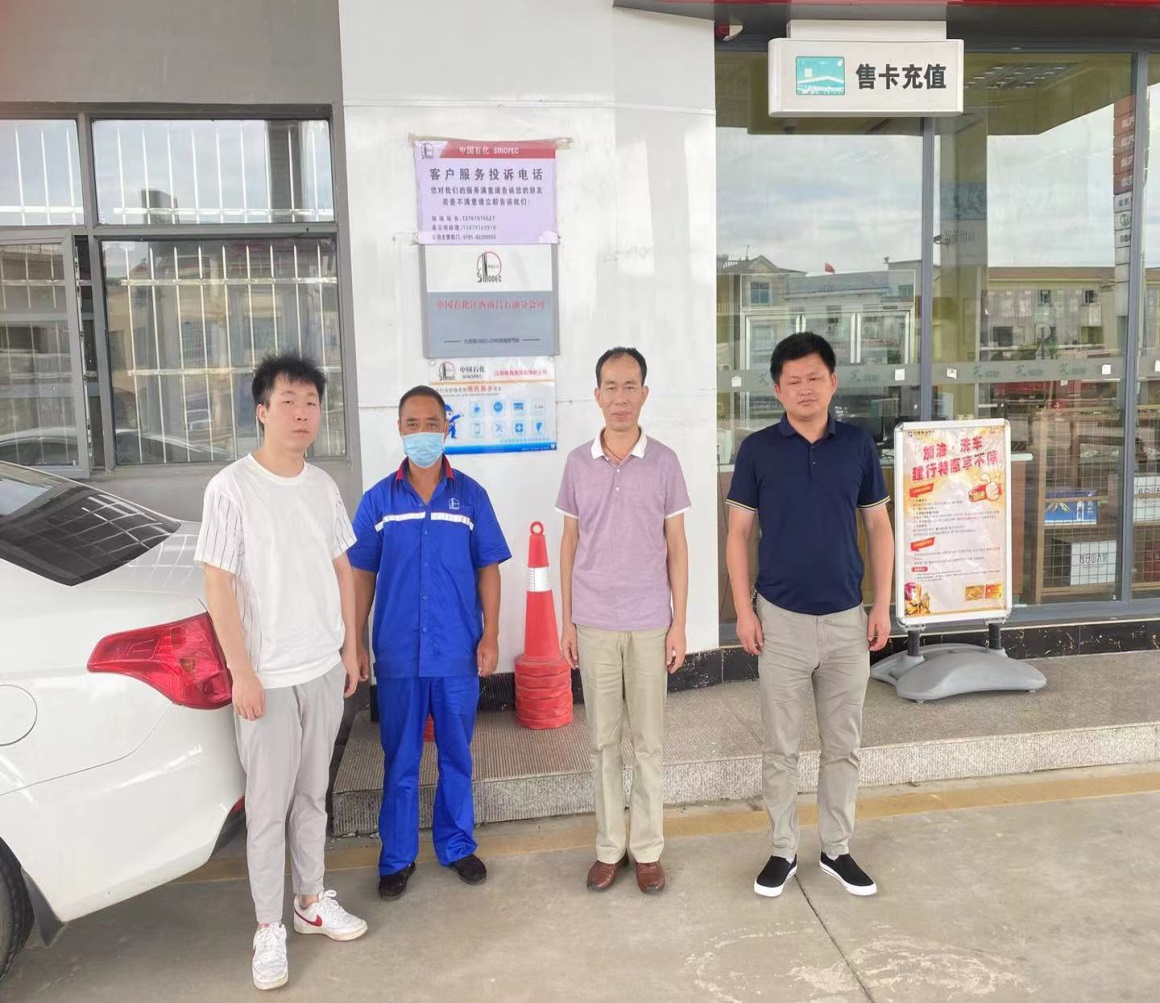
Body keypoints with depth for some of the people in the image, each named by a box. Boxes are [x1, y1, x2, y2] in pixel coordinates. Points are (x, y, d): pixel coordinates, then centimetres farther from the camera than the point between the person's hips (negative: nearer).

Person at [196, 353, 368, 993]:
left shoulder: (322, 486, 4)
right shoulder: (231, 488, -12)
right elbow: (218, 586, -13)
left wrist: (350, 648, 10)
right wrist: (241, 673, -14)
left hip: (324, 670, 5)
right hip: (267, 677, -5)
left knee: (312, 795, 17)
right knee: (268, 806, 6)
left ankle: (311, 900, 33)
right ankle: (269, 927, 22)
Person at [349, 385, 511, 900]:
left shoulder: (470, 495, 0)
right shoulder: (378, 500, 0)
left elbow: (488, 569, 3)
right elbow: (361, 575, 4)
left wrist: (490, 636, -3)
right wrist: (355, 643, 1)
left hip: (458, 651, 0)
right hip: (397, 654, 0)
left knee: (456, 756, 13)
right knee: (399, 761, 11)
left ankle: (457, 845, 31)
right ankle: (397, 857, 26)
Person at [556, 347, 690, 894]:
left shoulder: (664, 462, -2)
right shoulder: (578, 463, 2)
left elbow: (676, 546, 1)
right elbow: (569, 544, 6)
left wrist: (679, 623, -2)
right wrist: (567, 620, 4)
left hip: (649, 622, -1)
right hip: (593, 623, 1)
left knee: (649, 741, 8)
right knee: (602, 741, 10)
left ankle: (648, 848, 23)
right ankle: (609, 846, 24)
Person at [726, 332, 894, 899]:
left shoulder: (857, 446, 1)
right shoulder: (758, 449, -4)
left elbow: (878, 528, 7)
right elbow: (738, 534, -1)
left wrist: (882, 605, 1)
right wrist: (743, 610, -7)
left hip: (848, 619, 2)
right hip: (781, 619, -2)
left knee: (844, 745, 12)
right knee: (781, 747, 9)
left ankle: (836, 849, 29)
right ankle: (783, 851, 24)